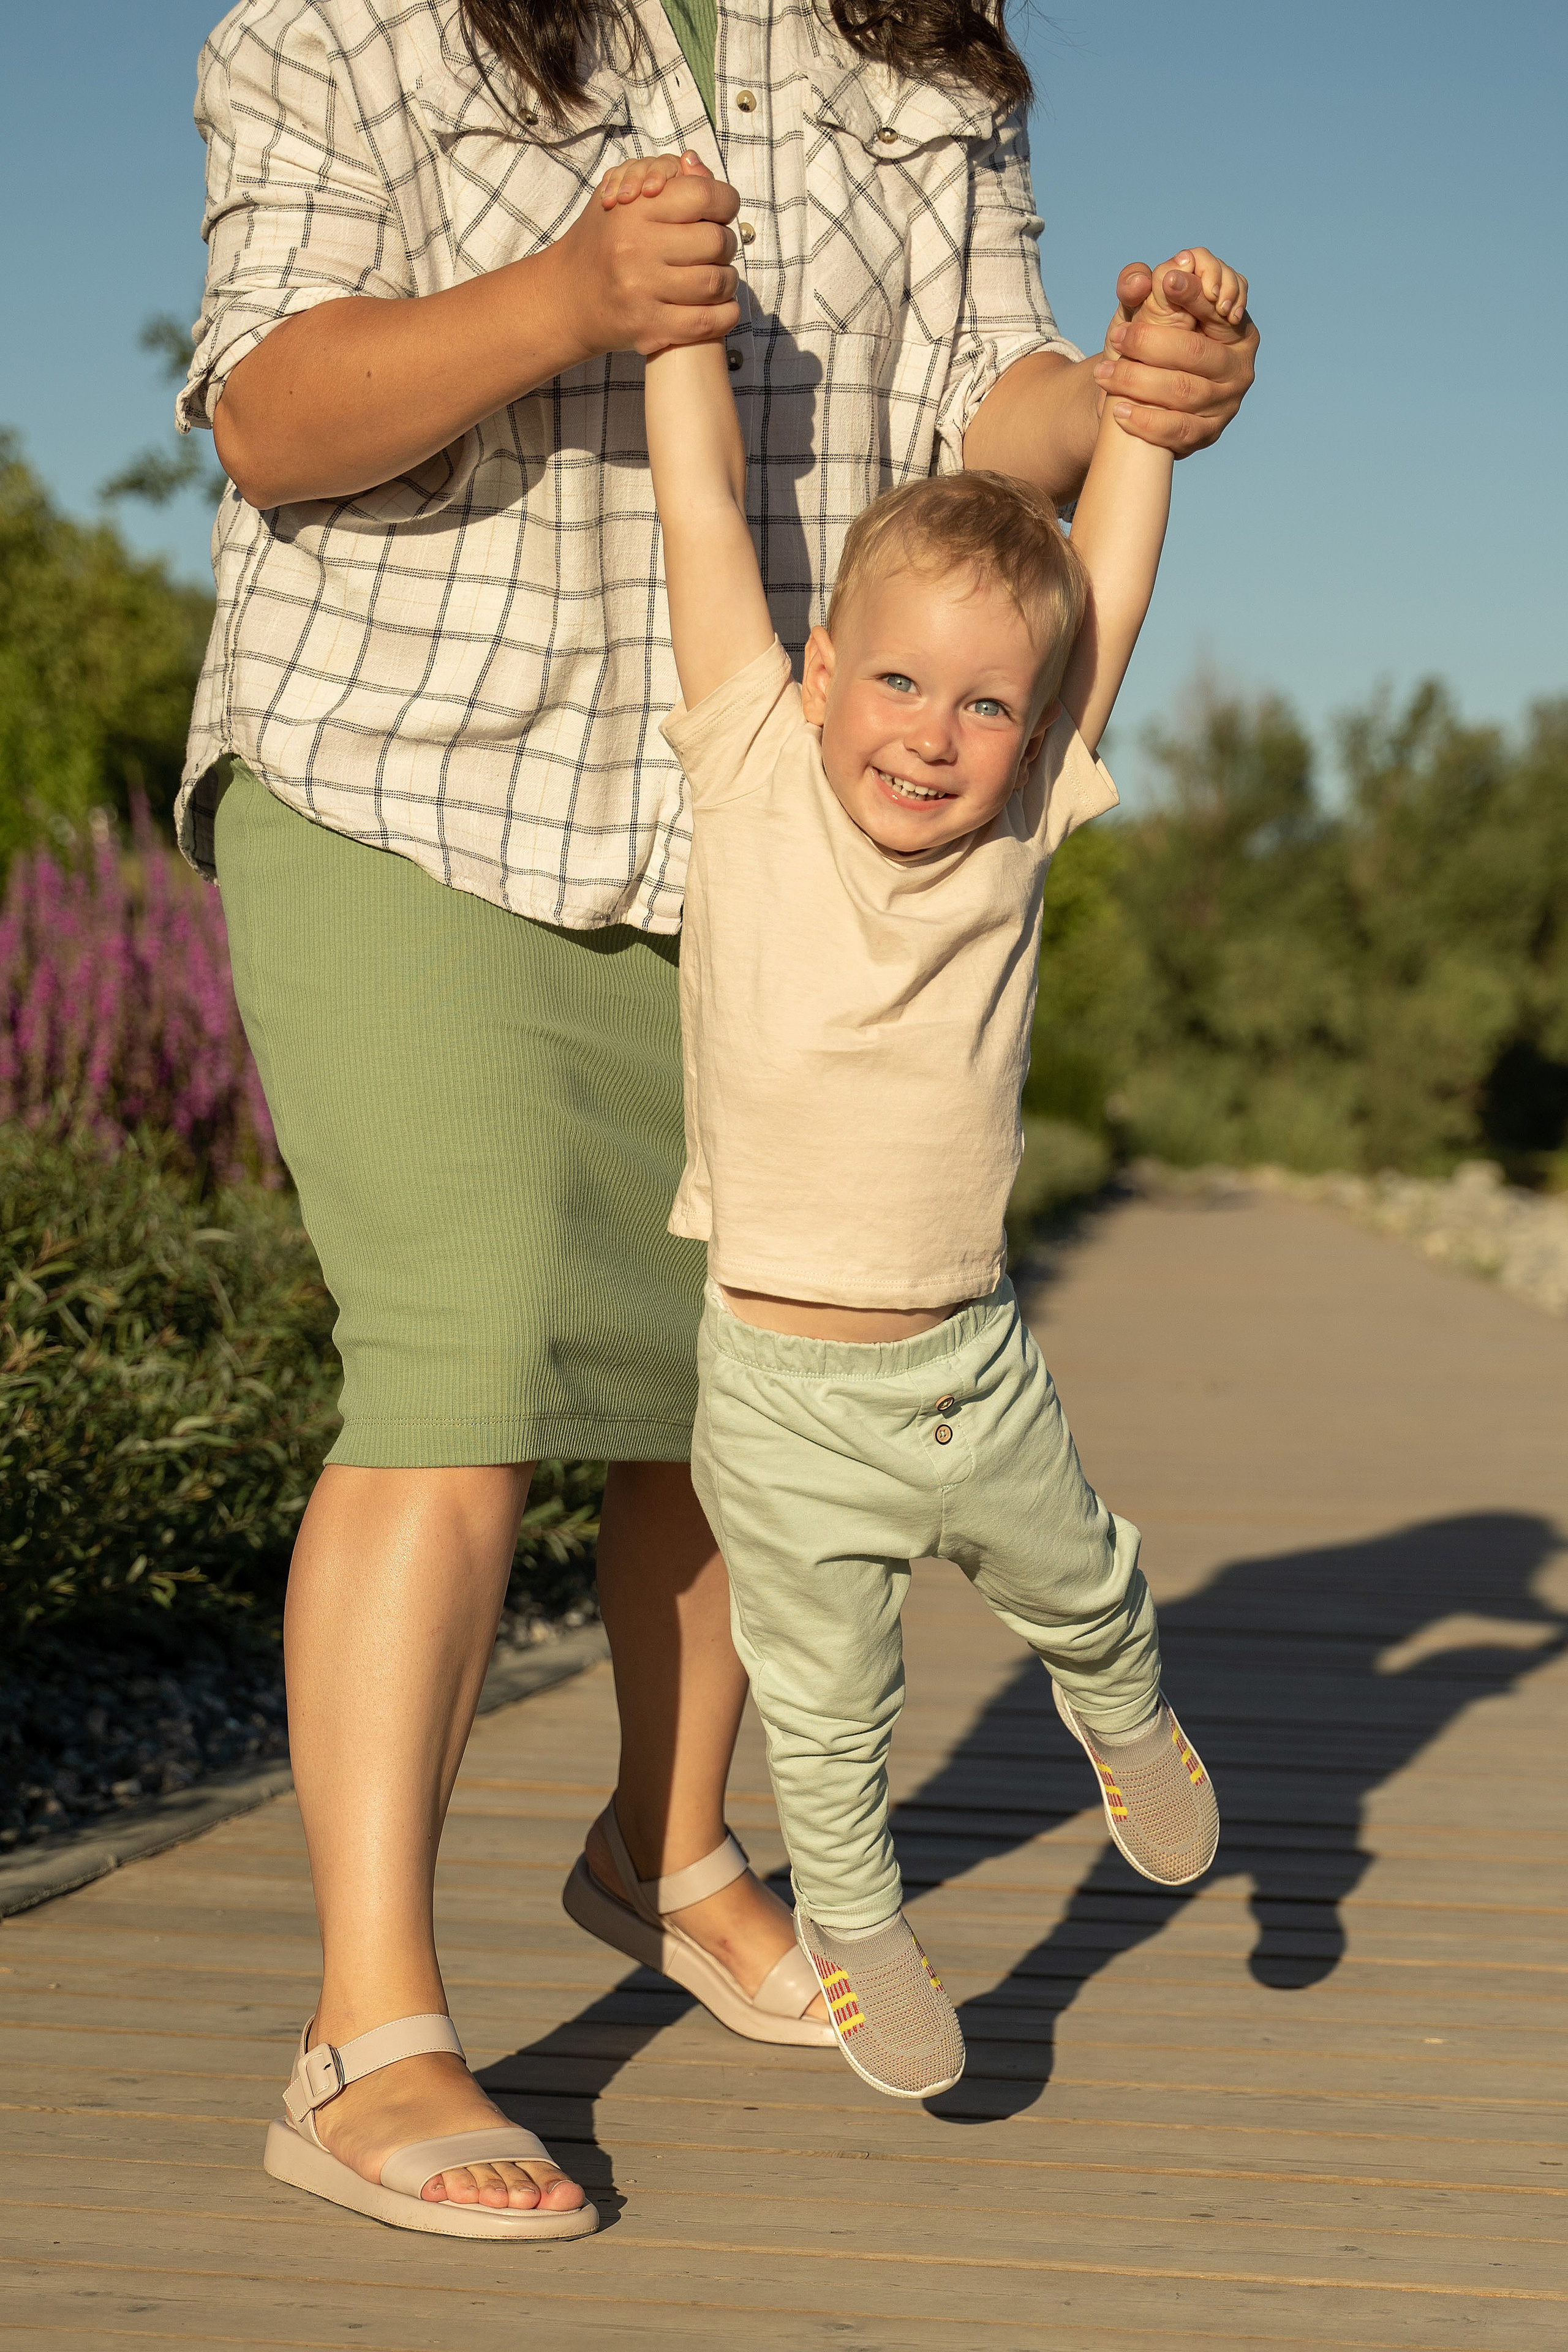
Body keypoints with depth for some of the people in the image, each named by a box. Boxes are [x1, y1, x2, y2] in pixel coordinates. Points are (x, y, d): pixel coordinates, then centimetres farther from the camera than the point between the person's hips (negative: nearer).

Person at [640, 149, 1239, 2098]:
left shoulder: (1020, 821, -5)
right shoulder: (757, 774, -11)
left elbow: (1110, 567, 0)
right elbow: (707, 512, -9)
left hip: (970, 1358, 3)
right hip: (781, 1380, -3)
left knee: (1078, 1584, 24)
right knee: (824, 1702, 9)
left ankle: (1125, 1718, 56)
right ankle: (851, 1928, 34)